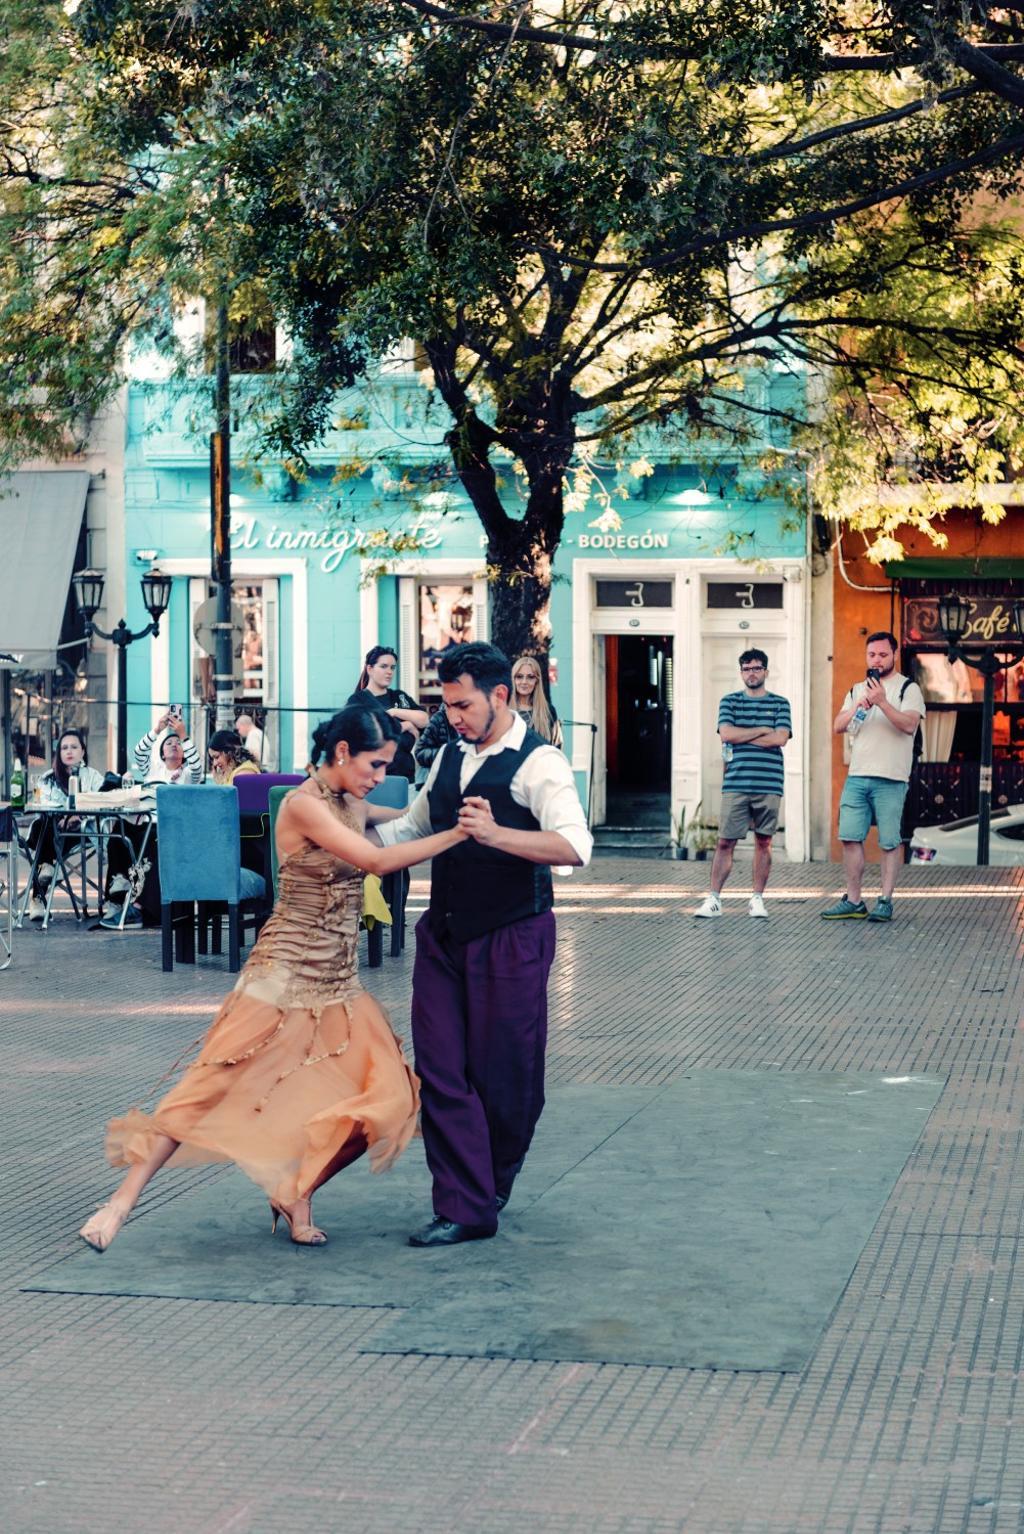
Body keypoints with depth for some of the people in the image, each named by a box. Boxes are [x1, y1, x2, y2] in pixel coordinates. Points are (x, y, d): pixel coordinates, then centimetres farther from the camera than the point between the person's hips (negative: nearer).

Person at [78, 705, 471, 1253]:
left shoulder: (352, 806, 9)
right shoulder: (304, 804, -15)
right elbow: (377, 860, -23)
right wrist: (458, 833, -21)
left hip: (338, 983, 8)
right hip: (286, 975, -8)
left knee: (386, 1097, -4)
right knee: (211, 1088, -6)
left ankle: (295, 1195, 10)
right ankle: (123, 1200, 1)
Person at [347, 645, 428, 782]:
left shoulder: (399, 696, 15)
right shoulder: (357, 700, -1)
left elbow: (423, 720, 2)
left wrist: (395, 712, -9)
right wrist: (407, 725, -5)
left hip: (405, 772, 4)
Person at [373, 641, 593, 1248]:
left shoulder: (540, 762, -12)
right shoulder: (450, 757, 11)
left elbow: (574, 847, -27)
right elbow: (414, 826, 27)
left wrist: (496, 833, -39)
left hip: (510, 940, -6)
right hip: (444, 934, 7)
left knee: (505, 1073, 4)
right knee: (441, 1069, 0)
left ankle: (492, 1187, 29)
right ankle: (464, 1208, 5)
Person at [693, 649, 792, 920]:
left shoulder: (780, 703, 9)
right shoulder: (729, 702, 10)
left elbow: (780, 738, -6)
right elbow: (726, 734, -5)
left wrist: (741, 738, -5)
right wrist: (762, 730, -4)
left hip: (769, 785, 0)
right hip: (735, 784, 0)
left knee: (763, 842, 5)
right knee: (725, 842, -2)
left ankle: (757, 899, 13)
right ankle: (713, 899, 1)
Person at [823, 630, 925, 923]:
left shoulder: (908, 688, 1)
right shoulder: (857, 690, 18)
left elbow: (909, 724, -14)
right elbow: (838, 726, 9)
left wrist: (882, 702, -24)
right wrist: (858, 705, -9)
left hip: (890, 779, -5)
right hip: (857, 777, 5)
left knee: (889, 843, -2)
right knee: (850, 838, 1)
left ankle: (885, 902, 3)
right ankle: (853, 902, 7)